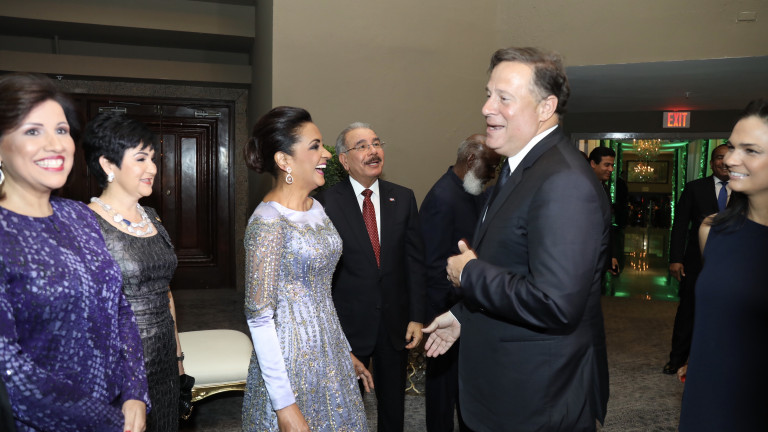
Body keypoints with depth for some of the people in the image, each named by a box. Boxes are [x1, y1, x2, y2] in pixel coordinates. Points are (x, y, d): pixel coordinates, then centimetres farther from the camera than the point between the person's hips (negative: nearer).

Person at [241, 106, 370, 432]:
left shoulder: (316, 209, 4)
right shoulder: (268, 222, -20)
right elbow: (259, 317, -20)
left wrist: (344, 352, 15)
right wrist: (284, 405, -18)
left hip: (329, 356, 8)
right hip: (291, 365, -7)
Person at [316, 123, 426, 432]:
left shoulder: (403, 198, 1)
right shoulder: (327, 202, -10)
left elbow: (415, 261, 2)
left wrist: (417, 316, -1)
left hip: (396, 323, 3)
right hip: (349, 324, -3)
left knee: (393, 406, 20)